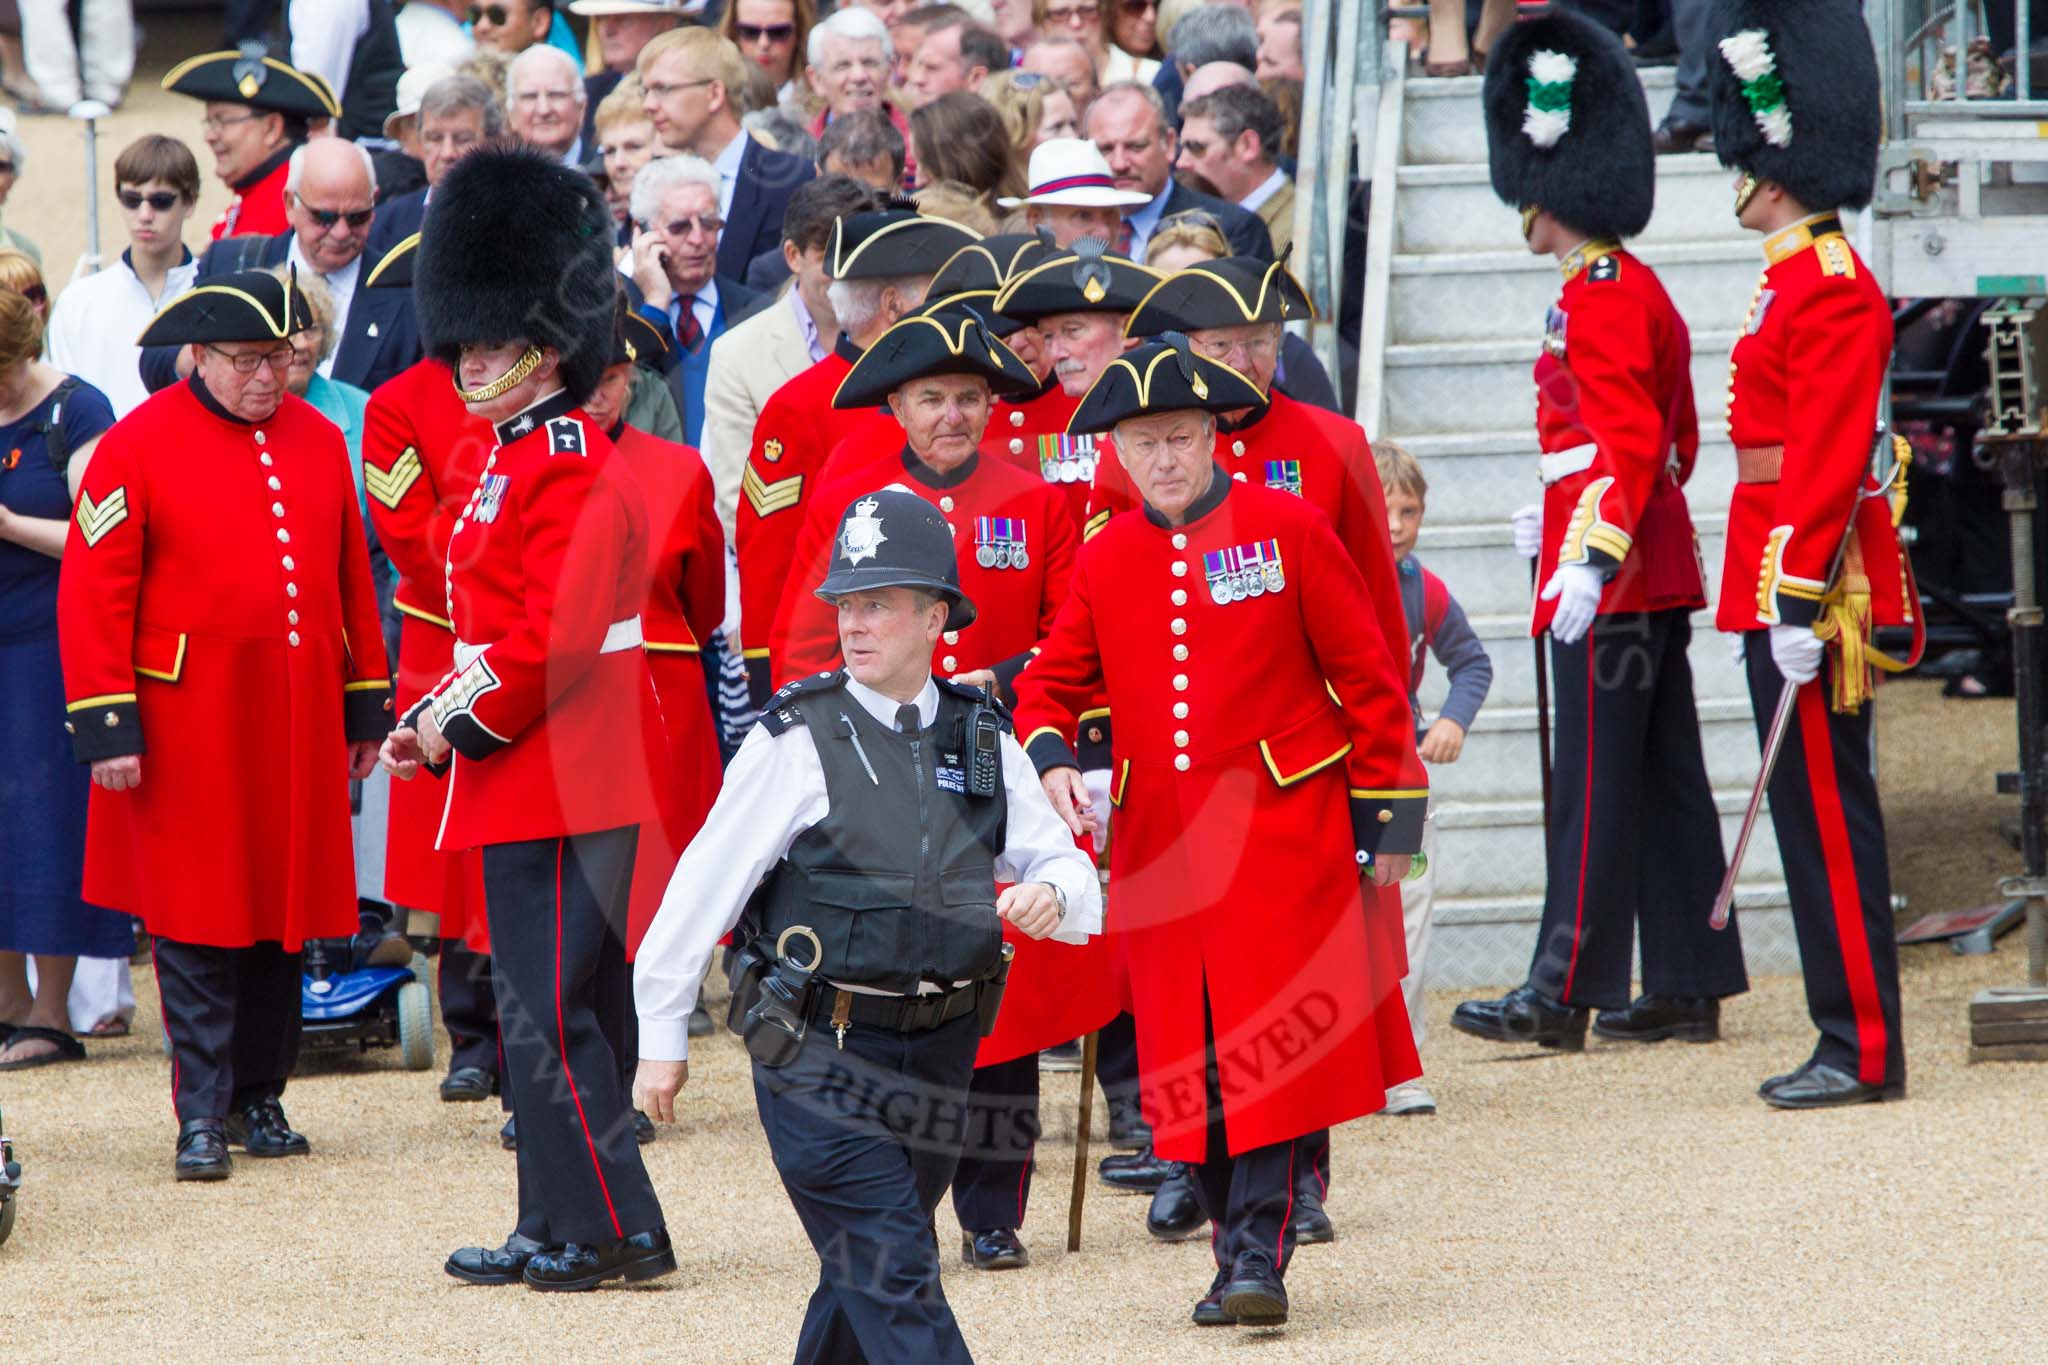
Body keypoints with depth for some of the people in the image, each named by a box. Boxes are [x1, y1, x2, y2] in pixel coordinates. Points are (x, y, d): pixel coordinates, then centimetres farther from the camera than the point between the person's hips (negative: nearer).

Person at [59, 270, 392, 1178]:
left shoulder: (318, 441, 8)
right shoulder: (137, 446, -7)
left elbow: (353, 581, 16)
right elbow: (92, 598, -8)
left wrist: (365, 708, 14)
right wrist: (106, 726, -13)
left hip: (298, 723, 5)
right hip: (190, 727, -5)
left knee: (286, 917, 9)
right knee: (197, 927, -5)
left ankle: (260, 1097, 20)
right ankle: (203, 1116, -2)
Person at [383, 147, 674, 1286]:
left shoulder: (569, 467, -15)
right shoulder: (517, 458, 17)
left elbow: (555, 639, -23)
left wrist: (466, 727, -14)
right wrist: (434, 724, 10)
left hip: (561, 780, -10)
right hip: (533, 774, 10)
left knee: (549, 1012, -8)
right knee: (548, 1008, 13)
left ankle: (616, 1229, -5)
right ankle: (563, 1229, 18)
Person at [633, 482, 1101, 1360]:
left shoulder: (985, 743, 7)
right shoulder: (797, 739, -7)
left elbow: (1073, 878, 10)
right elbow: (705, 885, -4)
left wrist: (1051, 894, -15)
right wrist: (662, 1035, -2)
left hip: (938, 1054, 5)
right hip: (822, 1056, -5)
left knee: (862, 1287, 14)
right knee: (894, 1276, -12)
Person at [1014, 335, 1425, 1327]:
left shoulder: (1288, 530, -2)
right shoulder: (1105, 560, 8)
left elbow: (1367, 676, 1)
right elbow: (1052, 681, 12)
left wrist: (1388, 819, 0)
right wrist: (1051, 762, -10)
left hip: (1281, 831, -4)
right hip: (1158, 839, 4)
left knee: (1270, 1037, -11)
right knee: (1189, 1057, 4)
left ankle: (1259, 1251, -12)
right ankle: (1239, 1247, 14)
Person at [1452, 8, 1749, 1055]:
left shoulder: (1600, 300, -15)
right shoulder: (1641, 292, 15)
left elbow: (1629, 446, -24)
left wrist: (1590, 555, -31)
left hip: (1609, 583, -10)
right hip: (1657, 568, 10)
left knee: (1595, 782, -8)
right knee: (1663, 779, 10)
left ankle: (1565, 992, -7)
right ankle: (1688, 987, 13)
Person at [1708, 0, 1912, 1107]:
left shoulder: (1830, 291, -15)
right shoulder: (1803, 279, 16)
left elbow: (1827, 454, -21)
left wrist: (1799, 600, -23)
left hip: (1806, 578, -10)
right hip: (1786, 576, 10)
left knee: (1825, 810, -7)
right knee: (1818, 807, 11)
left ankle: (1863, 1050, -4)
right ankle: (1853, 1042, 15)